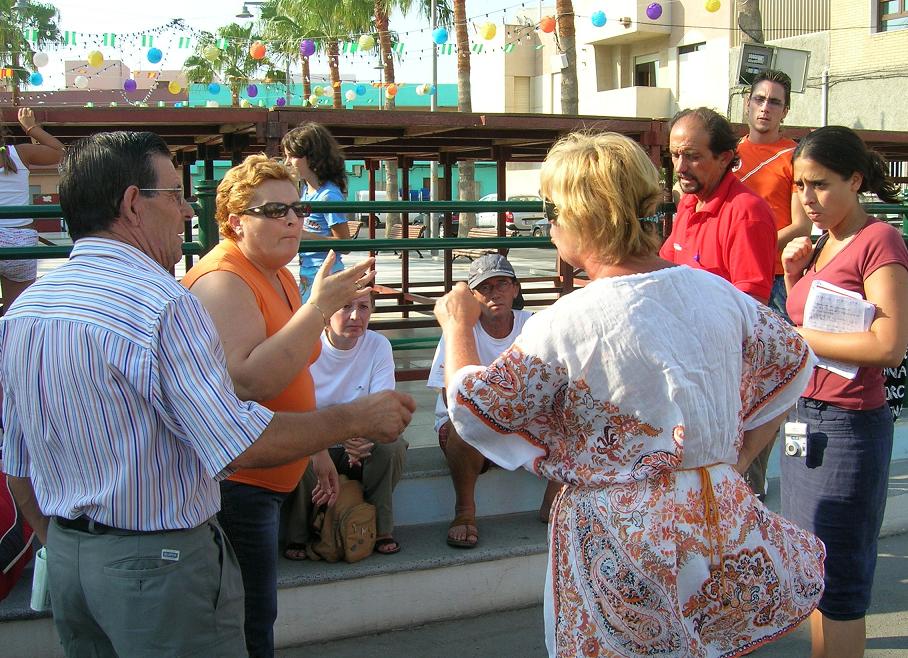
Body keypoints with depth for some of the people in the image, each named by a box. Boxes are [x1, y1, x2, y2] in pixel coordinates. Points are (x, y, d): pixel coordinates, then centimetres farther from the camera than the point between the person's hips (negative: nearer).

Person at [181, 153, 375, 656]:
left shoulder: (279, 277, 14)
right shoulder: (223, 279, -17)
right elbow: (247, 382, -30)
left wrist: (317, 448, 28)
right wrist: (319, 308, -30)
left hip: (266, 478, 10)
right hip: (234, 483, -9)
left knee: (256, 616, 17)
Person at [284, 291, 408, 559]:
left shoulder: (378, 346, -6)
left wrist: (364, 434, -37)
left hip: (362, 448, 2)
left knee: (393, 446, -28)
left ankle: (380, 529, -6)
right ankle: (297, 536, -9)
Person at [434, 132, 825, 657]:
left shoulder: (568, 324, -19)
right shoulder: (716, 292, -3)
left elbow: (473, 407, -12)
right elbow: (794, 362, 12)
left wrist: (458, 325, 5)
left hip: (622, 544, -5)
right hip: (724, 528, 5)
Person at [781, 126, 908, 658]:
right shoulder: (823, 244, 12)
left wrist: (795, 336, -16)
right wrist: (793, 274, 4)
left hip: (849, 424, -9)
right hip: (807, 415, 9)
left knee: (838, 579, 2)